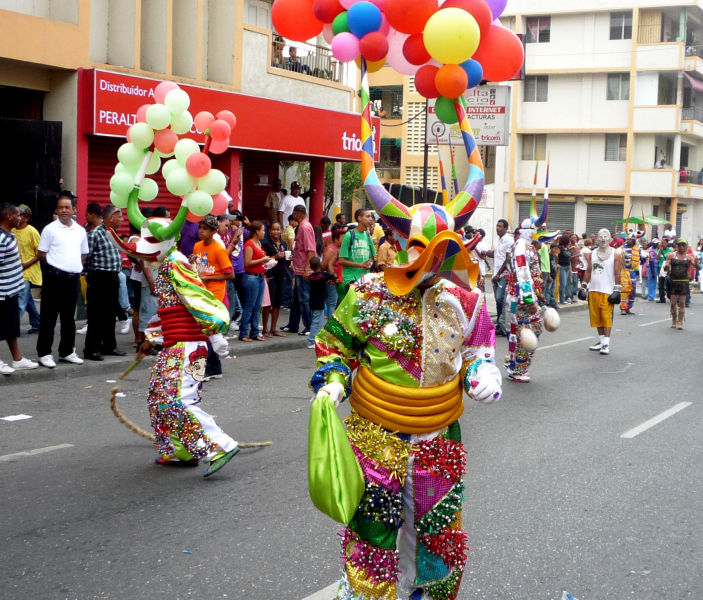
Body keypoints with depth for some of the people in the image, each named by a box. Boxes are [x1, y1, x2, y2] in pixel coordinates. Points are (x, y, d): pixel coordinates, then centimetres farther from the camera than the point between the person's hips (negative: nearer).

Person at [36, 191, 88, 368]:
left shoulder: (80, 231, 9)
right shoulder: (50, 229, -4)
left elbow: (84, 254, 20)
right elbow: (41, 254, -2)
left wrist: (74, 264, 4)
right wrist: (57, 262, -6)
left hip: (73, 278, 5)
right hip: (54, 277, -5)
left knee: (69, 317, 14)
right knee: (48, 317, 0)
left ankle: (67, 351, 24)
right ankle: (44, 353, 6)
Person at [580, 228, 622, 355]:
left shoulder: (616, 255, 1)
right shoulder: (592, 254, 13)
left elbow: (617, 274, -3)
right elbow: (588, 271, 16)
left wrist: (616, 290, -9)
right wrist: (584, 286, 9)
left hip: (607, 291, -5)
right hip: (593, 290, 5)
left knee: (607, 317, -7)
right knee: (596, 317, 8)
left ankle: (606, 344, -6)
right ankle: (601, 341, 18)